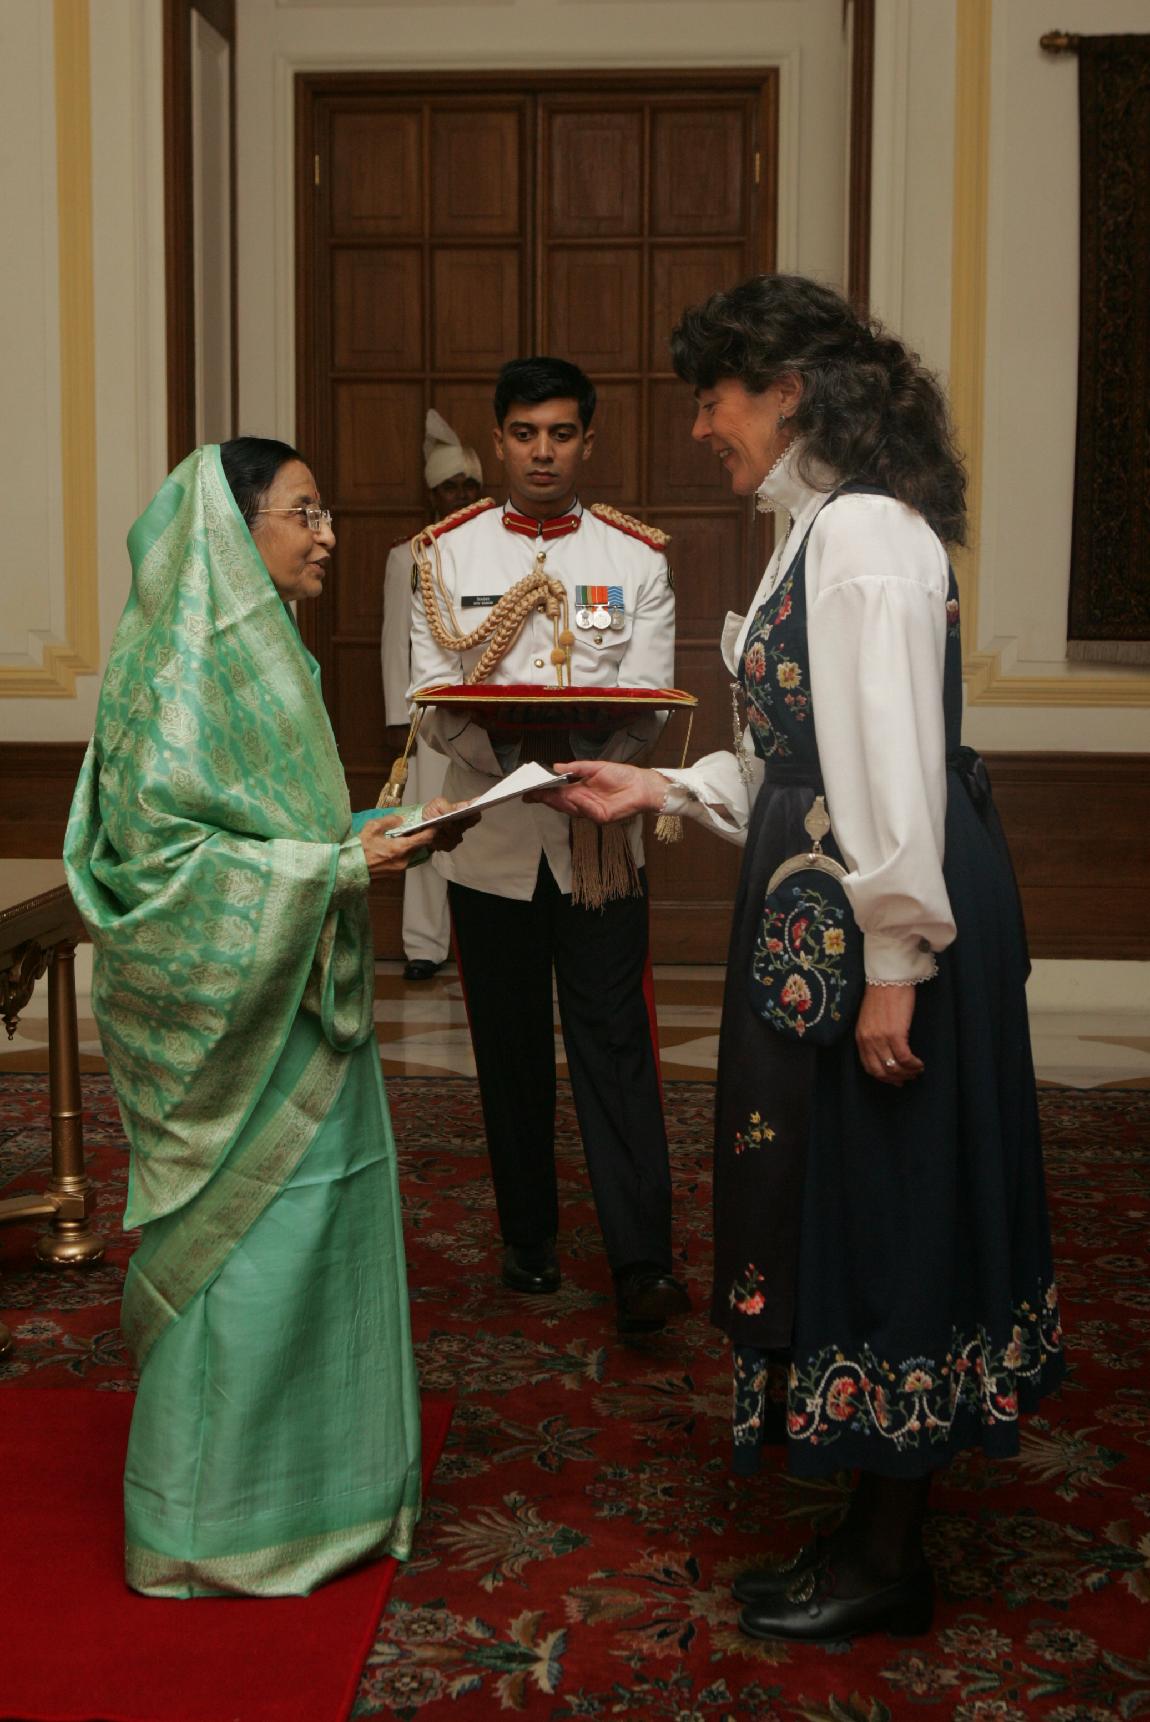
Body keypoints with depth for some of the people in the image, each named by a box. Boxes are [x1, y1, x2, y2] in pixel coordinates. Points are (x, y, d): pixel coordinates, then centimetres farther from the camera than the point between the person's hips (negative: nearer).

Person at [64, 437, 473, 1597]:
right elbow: (156, 843, -21)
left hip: (295, 998, 10)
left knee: (316, 1230, 14)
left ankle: (308, 1479, 27)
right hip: (231, 1011, -10)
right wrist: (334, 866, -20)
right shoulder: (182, 664, -15)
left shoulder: (259, 650, 15)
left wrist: (362, 840, 8)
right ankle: (219, 1521, 14)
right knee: (249, 1244, -2)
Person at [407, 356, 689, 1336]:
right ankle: (529, 1240, 25)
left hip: (597, 836, -1)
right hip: (491, 839, 1)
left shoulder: (637, 559, 4)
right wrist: (512, 758, -21)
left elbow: (647, 702, -3)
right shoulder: (448, 554, 5)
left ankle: (643, 1262, -1)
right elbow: (433, 698, -3)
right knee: (510, 1053, 10)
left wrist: (585, 754, -24)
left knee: (615, 1046, -4)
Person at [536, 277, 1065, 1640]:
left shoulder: (863, 532, -17)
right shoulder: (820, 527, 14)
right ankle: (875, 1521, 31)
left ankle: (885, 1564, 18)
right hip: (823, 902, 10)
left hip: (879, 914, -10)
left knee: (881, 1207, 1)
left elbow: (893, 759, -22)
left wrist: (894, 963, -23)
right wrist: (660, 789, 12)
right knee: (840, 1203, 16)